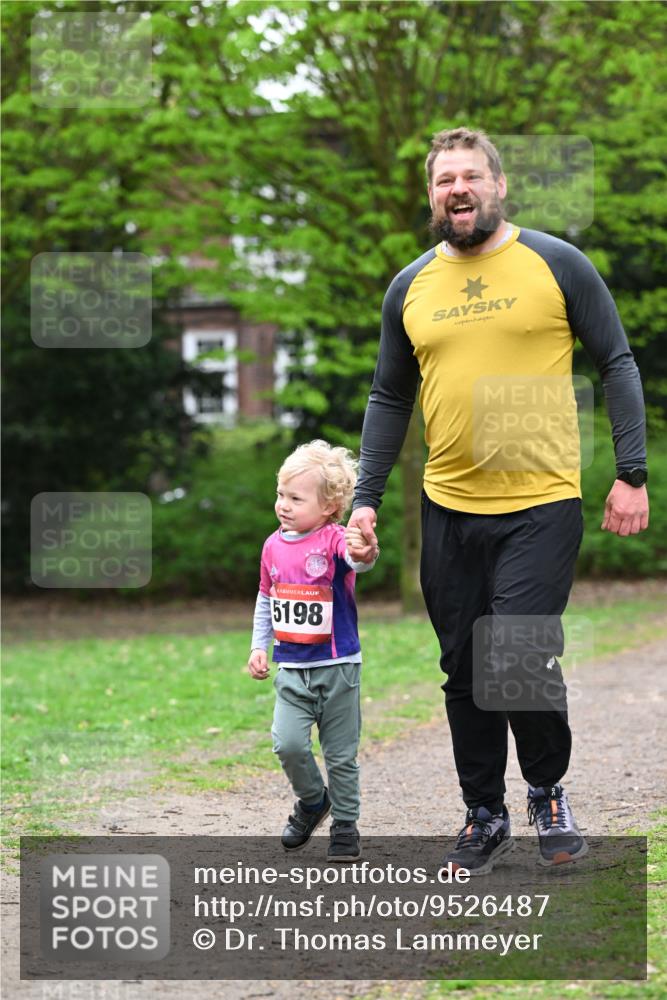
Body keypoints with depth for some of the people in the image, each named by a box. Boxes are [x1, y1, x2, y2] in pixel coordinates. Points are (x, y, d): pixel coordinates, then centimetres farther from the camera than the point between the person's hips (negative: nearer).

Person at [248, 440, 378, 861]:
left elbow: (359, 560, -35)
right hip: (292, 668, 4)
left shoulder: (335, 540, -12)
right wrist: (259, 646, 14)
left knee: (341, 754, 4)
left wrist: (366, 554, -57)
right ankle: (312, 800, 16)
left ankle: (345, 824, 20)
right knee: (288, 743, -11)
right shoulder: (274, 546, 4)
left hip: (337, 666, -3)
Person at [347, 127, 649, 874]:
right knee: (464, 671, 8)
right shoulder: (410, 288, 8)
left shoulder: (556, 264, -2)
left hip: (542, 506, -4)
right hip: (449, 508, 4)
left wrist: (632, 475, -7)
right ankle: (484, 816, 23)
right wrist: (365, 498, 6)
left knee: (523, 659, -12)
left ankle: (548, 791, 14)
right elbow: (390, 400, 14)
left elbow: (616, 365, 0)